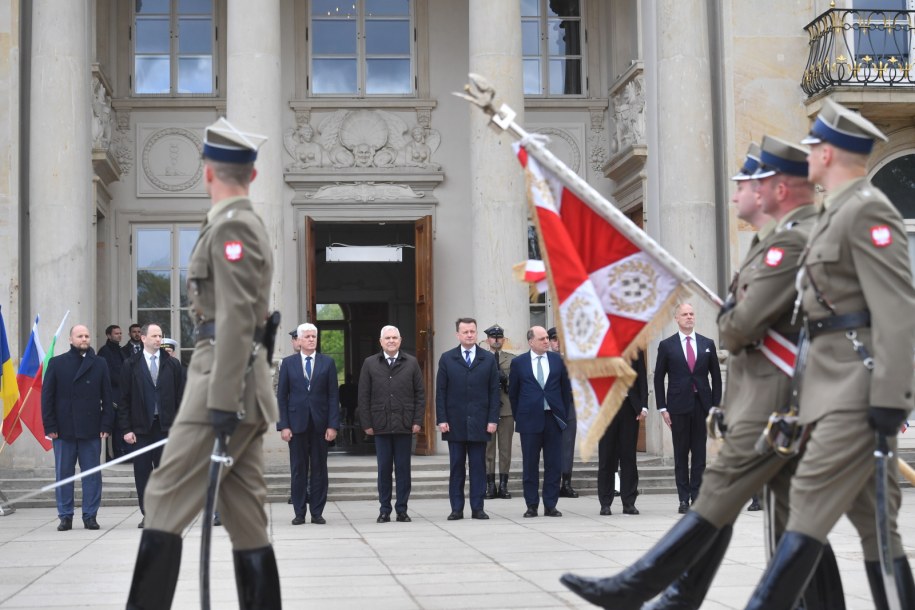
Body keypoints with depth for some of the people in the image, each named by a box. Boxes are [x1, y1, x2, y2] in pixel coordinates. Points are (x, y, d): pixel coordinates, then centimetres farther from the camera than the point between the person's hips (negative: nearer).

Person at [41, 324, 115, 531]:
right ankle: (65, 516, 12)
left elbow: (107, 397, 5)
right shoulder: (56, 363, 6)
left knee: (92, 474, 2)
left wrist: (106, 425, -4)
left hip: (91, 429, 0)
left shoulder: (99, 364, 7)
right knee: (63, 474, 4)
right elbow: (46, 396, 4)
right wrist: (50, 426, -4)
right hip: (64, 430, 0)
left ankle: (90, 516, 9)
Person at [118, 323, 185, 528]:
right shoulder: (131, 365, 4)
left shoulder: (173, 365, 7)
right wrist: (126, 429, -5)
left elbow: (180, 397, 6)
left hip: (166, 427, 0)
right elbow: (124, 399, 2)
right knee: (142, 472, 2)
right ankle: (147, 514, 10)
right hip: (141, 427, 0)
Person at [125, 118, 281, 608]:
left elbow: (237, 320, -19)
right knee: (244, 512, 8)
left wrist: (222, 402, -22)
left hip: (226, 377, -10)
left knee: (166, 500, -9)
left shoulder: (230, 227, -10)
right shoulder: (249, 223, 20)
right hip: (246, 380, 10)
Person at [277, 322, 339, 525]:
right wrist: (283, 425, -5)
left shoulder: (328, 363, 6)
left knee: (319, 469, 4)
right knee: (298, 469, 3)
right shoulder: (288, 363, 5)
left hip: (320, 424, 0)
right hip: (297, 423, 0)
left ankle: (317, 512, 10)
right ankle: (299, 512, 9)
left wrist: (333, 425, -6)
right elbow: (281, 396, 4)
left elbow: (333, 396, 2)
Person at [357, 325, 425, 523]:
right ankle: (384, 510, 11)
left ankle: (402, 510, 11)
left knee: (403, 469, 4)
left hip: (404, 425, 0)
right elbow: (363, 396, 5)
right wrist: (366, 423, -2)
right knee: (384, 469, 3)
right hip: (381, 425, 0)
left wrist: (418, 420, -2)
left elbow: (420, 394, 6)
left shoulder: (411, 363, 6)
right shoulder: (370, 364, 6)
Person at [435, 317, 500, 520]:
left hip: (479, 423, 0)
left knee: (478, 466, 2)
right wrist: (441, 419, -5)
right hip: (455, 423, 0)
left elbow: (494, 391, 5)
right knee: (456, 467, 3)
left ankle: (477, 508, 7)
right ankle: (457, 509, 7)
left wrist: (493, 419, -3)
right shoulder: (447, 359, 6)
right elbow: (440, 391, 4)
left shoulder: (489, 359, 7)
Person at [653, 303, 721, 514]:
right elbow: (658, 378, 4)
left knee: (699, 453, 2)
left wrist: (716, 406, 3)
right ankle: (684, 499, 5)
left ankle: (696, 496, 7)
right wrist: (662, 408, -2)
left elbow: (716, 377, 11)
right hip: (678, 405, -1)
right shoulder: (666, 345, 3)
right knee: (681, 454, 1)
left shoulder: (708, 344, 9)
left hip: (702, 405, 2)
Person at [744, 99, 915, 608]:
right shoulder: (840, 210, 19)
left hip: (861, 386, -10)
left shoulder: (867, 210, -11)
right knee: (872, 517, 10)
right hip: (841, 383, 10)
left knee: (811, 503, -10)